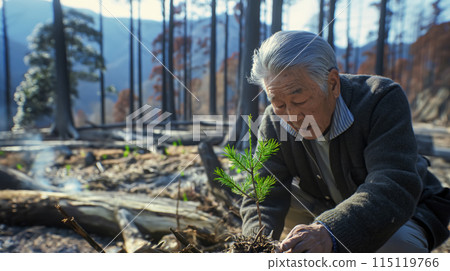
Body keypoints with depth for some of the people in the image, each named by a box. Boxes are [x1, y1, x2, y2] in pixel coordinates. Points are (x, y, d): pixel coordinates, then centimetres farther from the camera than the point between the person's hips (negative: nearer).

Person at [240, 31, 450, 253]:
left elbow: (393, 189, -42)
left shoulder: (383, 100, -29)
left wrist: (329, 233, -58)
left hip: (406, 216, -3)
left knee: (392, 246, -36)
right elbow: (263, 194, -21)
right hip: (332, 214, 4)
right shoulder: (274, 122, -17)